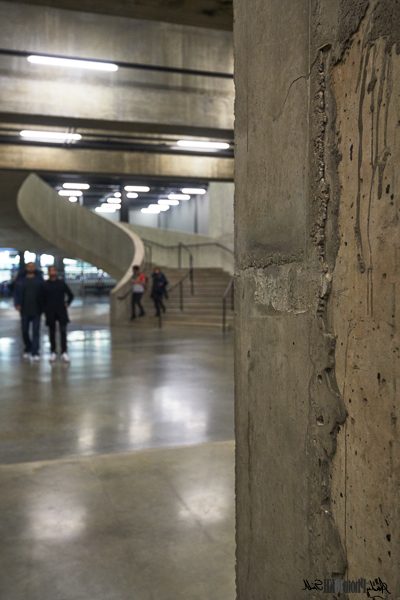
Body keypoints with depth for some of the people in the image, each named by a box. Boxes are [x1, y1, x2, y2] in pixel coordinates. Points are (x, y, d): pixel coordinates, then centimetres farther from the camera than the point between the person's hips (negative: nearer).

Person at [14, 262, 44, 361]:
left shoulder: (39, 278, 1)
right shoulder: (20, 279, 3)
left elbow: (43, 292, 1)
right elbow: (17, 292, -1)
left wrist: (43, 306, -4)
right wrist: (17, 304, -13)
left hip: (36, 309, -1)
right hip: (25, 310, 1)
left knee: (36, 332, -2)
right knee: (25, 331, 10)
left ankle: (35, 353, -1)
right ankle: (27, 349, 31)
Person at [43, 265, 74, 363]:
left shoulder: (62, 283, 3)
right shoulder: (45, 284, 1)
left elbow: (70, 295, 12)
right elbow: (43, 299, 7)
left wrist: (66, 304, 4)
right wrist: (45, 309, 0)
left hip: (61, 311, 0)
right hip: (50, 312, 0)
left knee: (63, 332, -5)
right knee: (52, 332, 7)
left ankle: (64, 352, -5)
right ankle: (53, 352, 15)